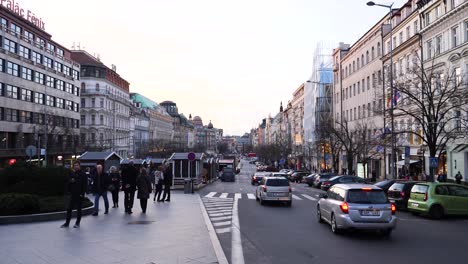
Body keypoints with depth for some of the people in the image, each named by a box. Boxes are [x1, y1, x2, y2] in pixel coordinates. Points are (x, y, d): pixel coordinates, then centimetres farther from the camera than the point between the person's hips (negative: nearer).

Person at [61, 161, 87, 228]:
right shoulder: (72, 174, 9)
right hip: (72, 194, 4)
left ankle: (77, 223, 16)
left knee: (78, 209, 6)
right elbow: (69, 182, 14)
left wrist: (82, 193, -16)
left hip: (79, 195, -4)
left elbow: (85, 185, -10)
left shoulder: (83, 174, -5)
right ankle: (67, 223, 15)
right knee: (69, 209, 6)